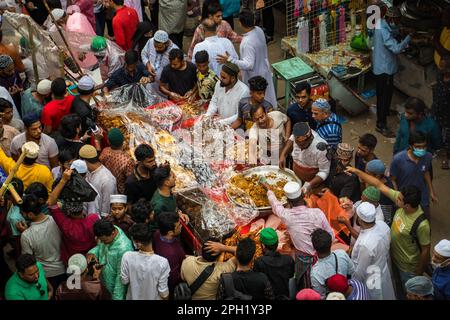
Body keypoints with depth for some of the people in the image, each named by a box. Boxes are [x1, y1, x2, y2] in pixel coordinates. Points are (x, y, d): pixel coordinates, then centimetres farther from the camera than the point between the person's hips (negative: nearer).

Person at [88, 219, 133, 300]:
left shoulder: (123, 249, -36)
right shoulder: (107, 231, -14)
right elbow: (100, 246, 8)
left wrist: (117, 297, -20)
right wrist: (92, 252, -14)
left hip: (116, 288, -7)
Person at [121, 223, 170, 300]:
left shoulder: (127, 257, -27)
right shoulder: (162, 262, -31)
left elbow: (124, 281, -11)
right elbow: (163, 292, -21)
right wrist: (165, 298, 0)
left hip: (134, 297, 1)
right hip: (153, 298, -1)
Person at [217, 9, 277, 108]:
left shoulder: (248, 42, -36)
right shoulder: (259, 30, -11)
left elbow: (248, 65, -36)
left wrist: (230, 60, -37)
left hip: (255, 77, -8)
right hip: (264, 70, 8)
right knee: (266, 97, 27)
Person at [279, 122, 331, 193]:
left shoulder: (320, 148, -39)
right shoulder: (297, 135, -25)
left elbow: (324, 171, -27)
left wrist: (310, 185, -38)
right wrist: (283, 154, -9)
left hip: (313, 183, -4)